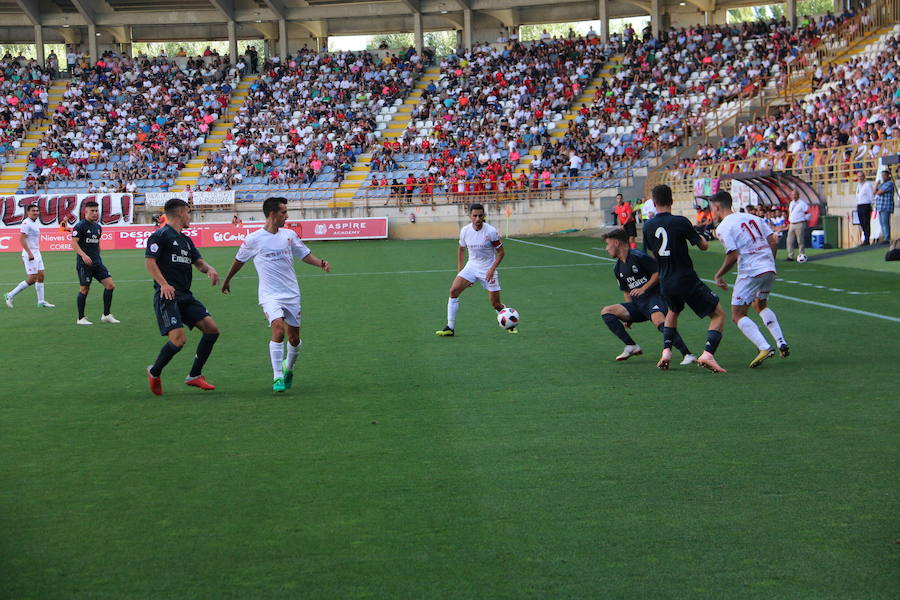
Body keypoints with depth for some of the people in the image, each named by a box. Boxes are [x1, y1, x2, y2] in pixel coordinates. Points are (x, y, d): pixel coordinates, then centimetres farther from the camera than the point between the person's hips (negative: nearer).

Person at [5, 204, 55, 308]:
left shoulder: (35, 223, 14)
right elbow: (21, 239, -22)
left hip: (36, 253, 10)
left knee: (41, 276, 8)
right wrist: (29, 253, -25)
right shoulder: (26, 223, -15)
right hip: (30, 254, -10)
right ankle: (10, 295, -1)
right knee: (32, 279, -9)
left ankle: (41, 302, 12)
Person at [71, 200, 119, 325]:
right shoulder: (80, 226, -7)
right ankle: (81, 318, 8)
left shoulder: (98, 227, 15)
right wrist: (83, 255, -26)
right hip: (84, 263, -7)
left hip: (97, 262, 7)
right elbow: (74, 243, -14)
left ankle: (106, 315, 4)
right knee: (84, 289, -3)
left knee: (110, 284, -3)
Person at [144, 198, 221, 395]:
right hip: (167, 296, -9)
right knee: (178, 340, -19)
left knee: (212, 329, -1)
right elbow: (149, 261, -12)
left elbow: (198, 261, 20)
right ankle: (154, 373, 7)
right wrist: (163, 284, -24)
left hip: (185, 296, 9)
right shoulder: (161, 235, -5)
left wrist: (209, 269, -4)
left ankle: (194, 376, 10)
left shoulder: (185, 240, 22)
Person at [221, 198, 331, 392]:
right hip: (270, 295, -4)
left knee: (294, 339, 7)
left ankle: (288, 368, 37)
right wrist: (227, 280, 24)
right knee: (278, 329, -25)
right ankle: (277, 378, -19)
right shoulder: (254, 239, -5)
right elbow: (239, 260, 11)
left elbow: (304, 254, 14)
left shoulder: (289, 235, 5)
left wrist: (321, 263, -6)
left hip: (292, 294, 4)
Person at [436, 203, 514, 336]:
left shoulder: (491, 231, -16)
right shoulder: (465, 231, -5)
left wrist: (492, 269, -18)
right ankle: (450, 328, -11)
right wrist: (459, 268, 8)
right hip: (471, 266, 3)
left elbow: (501, 252, -8)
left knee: (496, 304, -2)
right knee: (453, 290, -16)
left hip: (488, 270, -3)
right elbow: (461, 248, 14)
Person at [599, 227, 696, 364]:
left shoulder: (638, 256, -8)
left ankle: (688, 354, -39)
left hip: (654, 297, -8)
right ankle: (631, 346, -11)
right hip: (637, 304, 8)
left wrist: (643, 288, -16)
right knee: (606, 311, -6)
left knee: (657, 319, -38)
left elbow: (659, 272, -9)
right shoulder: (618, 269, 17)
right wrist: (628, 317, 17)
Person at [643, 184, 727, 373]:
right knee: (718, 315, 5)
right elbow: (703, 246, -6)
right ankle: (708, 354, -15)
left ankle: (666, 351, 19)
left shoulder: (648, 226, 1)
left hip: (665, 283, 5)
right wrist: (700, 237, 15)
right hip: (687, 279, -5)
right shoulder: (681, 222, -13)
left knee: (673, 311, 35)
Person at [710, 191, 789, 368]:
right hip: (769, 269, 8)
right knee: (761, 305, 30)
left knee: (738, 315, 2)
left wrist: (718, 276, 0)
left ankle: (764, 348, -17)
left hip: (750, 272, -7)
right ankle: (782, 343, 17)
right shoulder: (752, 218, 14)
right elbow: (773, 241, 9)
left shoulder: (723, 227, -6)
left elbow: (732, 256, -14)